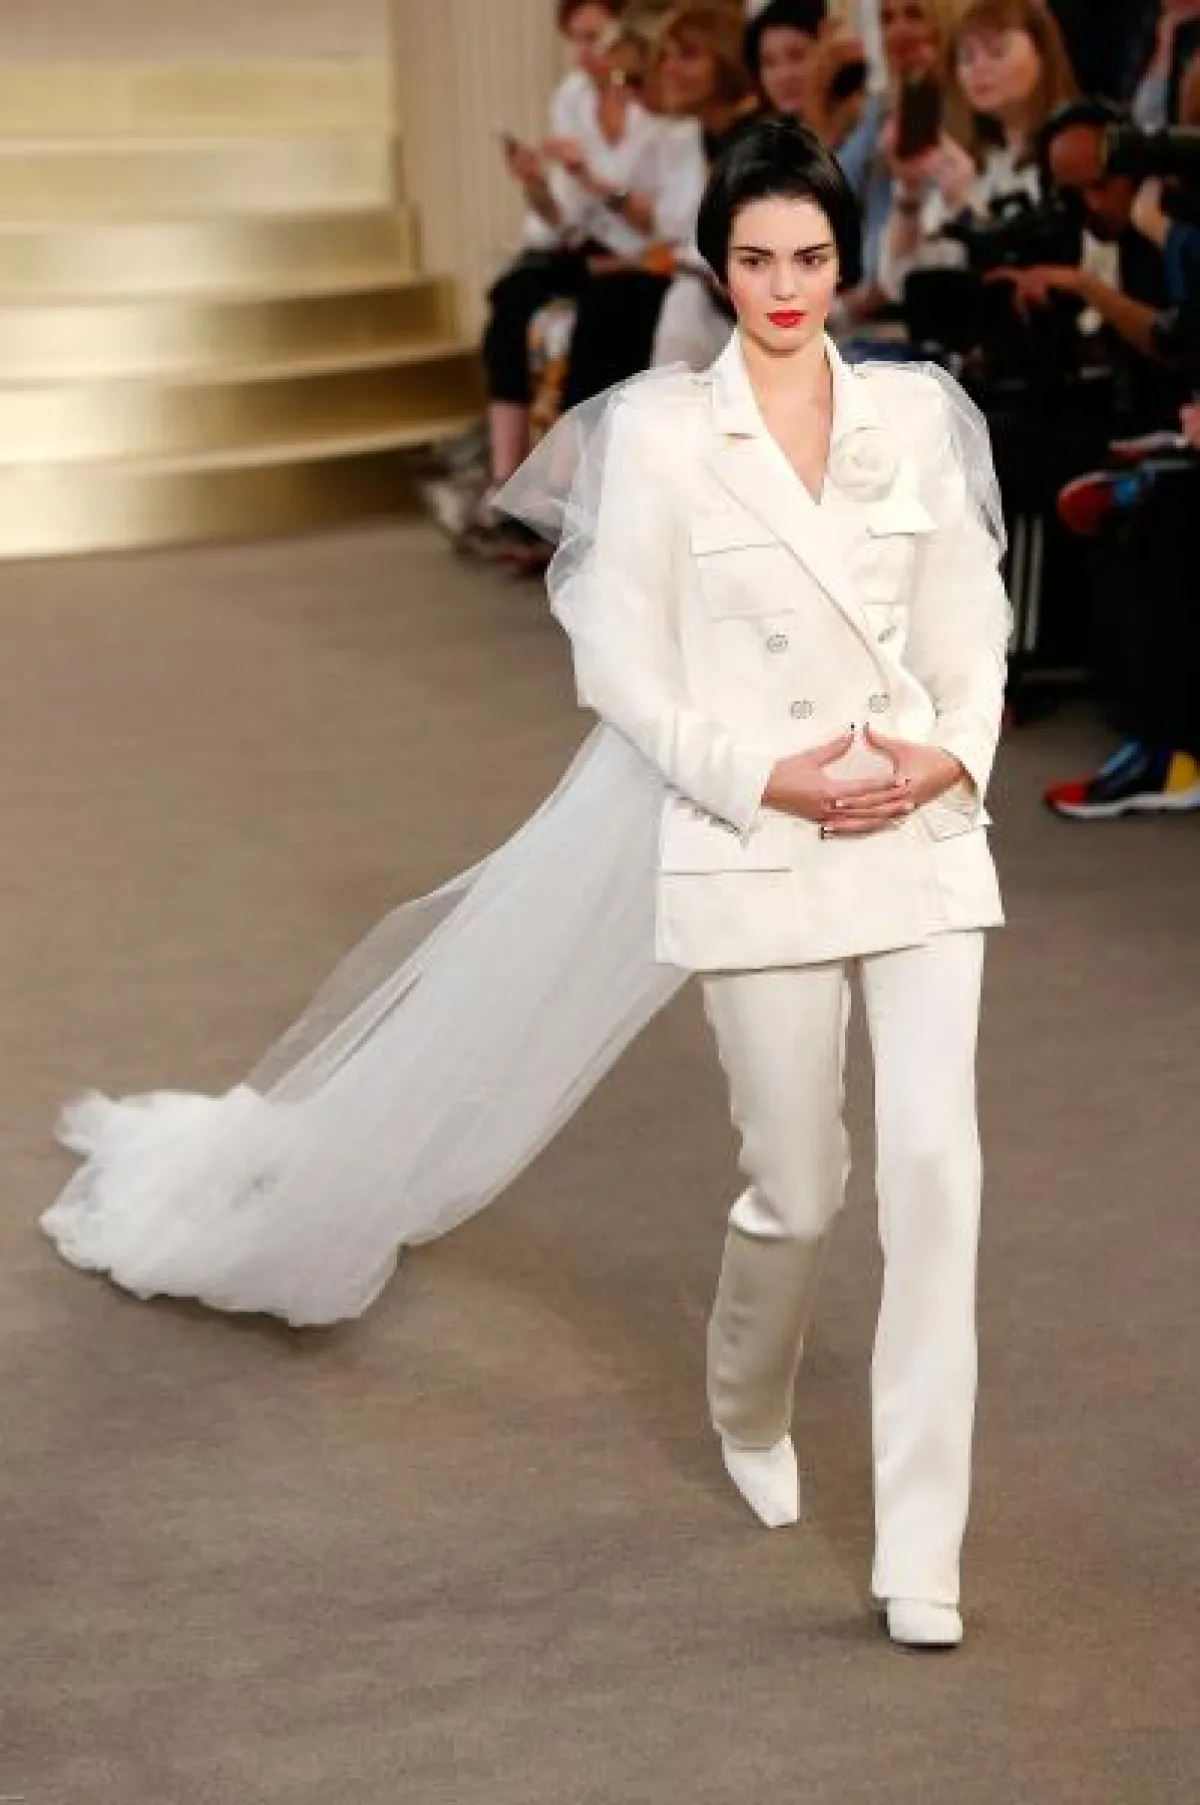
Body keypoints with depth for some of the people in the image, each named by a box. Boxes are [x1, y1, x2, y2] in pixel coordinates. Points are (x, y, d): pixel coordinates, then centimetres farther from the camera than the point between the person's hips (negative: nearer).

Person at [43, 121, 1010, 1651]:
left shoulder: (917, 413, 6)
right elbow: (621, 663, -3)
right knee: (796, 1187, 3)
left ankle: (920, 1554, 1)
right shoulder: (659, 429, -2)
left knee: (934, 1167, -7)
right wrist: (762, 776, -15)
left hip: (923, 836, 3)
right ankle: (749, 1417, 37)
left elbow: (969, 620, 10)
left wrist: (952, 752, -9)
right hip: (751, 846, -2)